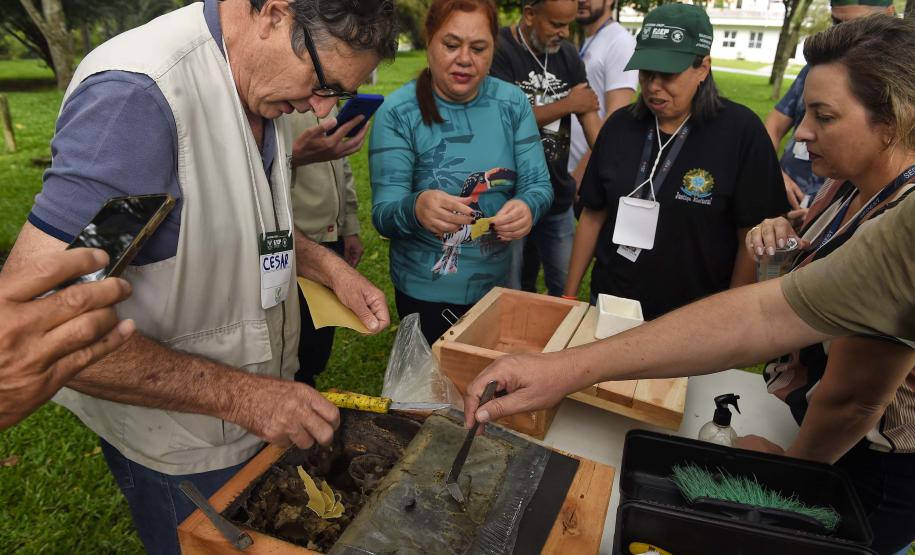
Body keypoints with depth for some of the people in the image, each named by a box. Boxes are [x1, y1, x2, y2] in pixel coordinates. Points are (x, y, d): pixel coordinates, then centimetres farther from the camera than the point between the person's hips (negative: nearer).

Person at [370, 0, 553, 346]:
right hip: (426, 293, -3)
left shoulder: (512, 103, -5)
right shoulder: (398, 112, -15)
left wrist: (527, 207, -30)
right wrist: (416, 208, -41)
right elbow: (383, 214, -18)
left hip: (500, 282, 4)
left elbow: (538, 185, -6)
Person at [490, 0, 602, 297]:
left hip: (558, 197, 6)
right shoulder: (497, 50, -11)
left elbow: (591, 120, 0)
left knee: (567, 291, 16)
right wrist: (568, 104, -10)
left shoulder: (567, 54, 7)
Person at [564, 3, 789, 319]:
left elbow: (752, 239, -9)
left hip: (692, 318, -3)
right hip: (610, 302, 3)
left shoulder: (741, 132, -13)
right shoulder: (619, 125, -2)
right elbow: (593, 215, 2)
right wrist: (569, 294, 4)